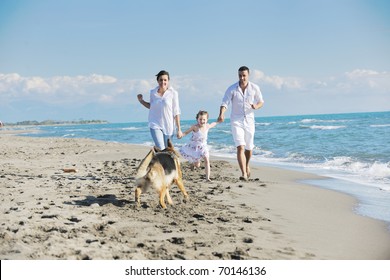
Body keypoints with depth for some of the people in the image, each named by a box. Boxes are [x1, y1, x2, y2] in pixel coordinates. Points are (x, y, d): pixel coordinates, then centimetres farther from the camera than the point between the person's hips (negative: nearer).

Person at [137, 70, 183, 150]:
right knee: (161, 149, -16)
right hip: (155, 125, 1)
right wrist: (141, 101, 5)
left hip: (168, 126, 0)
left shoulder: (173, 93, -7)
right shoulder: (153, 92, 1)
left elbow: (176, 112, -4)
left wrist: (179, 129, -5)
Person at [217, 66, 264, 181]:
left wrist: (256, 106, -16)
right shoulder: (232, 89, -8)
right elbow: (224, 103, -15)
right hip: (236, 121, -2)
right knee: (240, 147, -17)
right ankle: (244, 174, -21)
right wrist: (221, 114, -35)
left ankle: (247, 166, 44)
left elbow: (261, 102, 9)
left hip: (249, 120, 2)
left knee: (249, 148, 15)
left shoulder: (255, 88, -2)